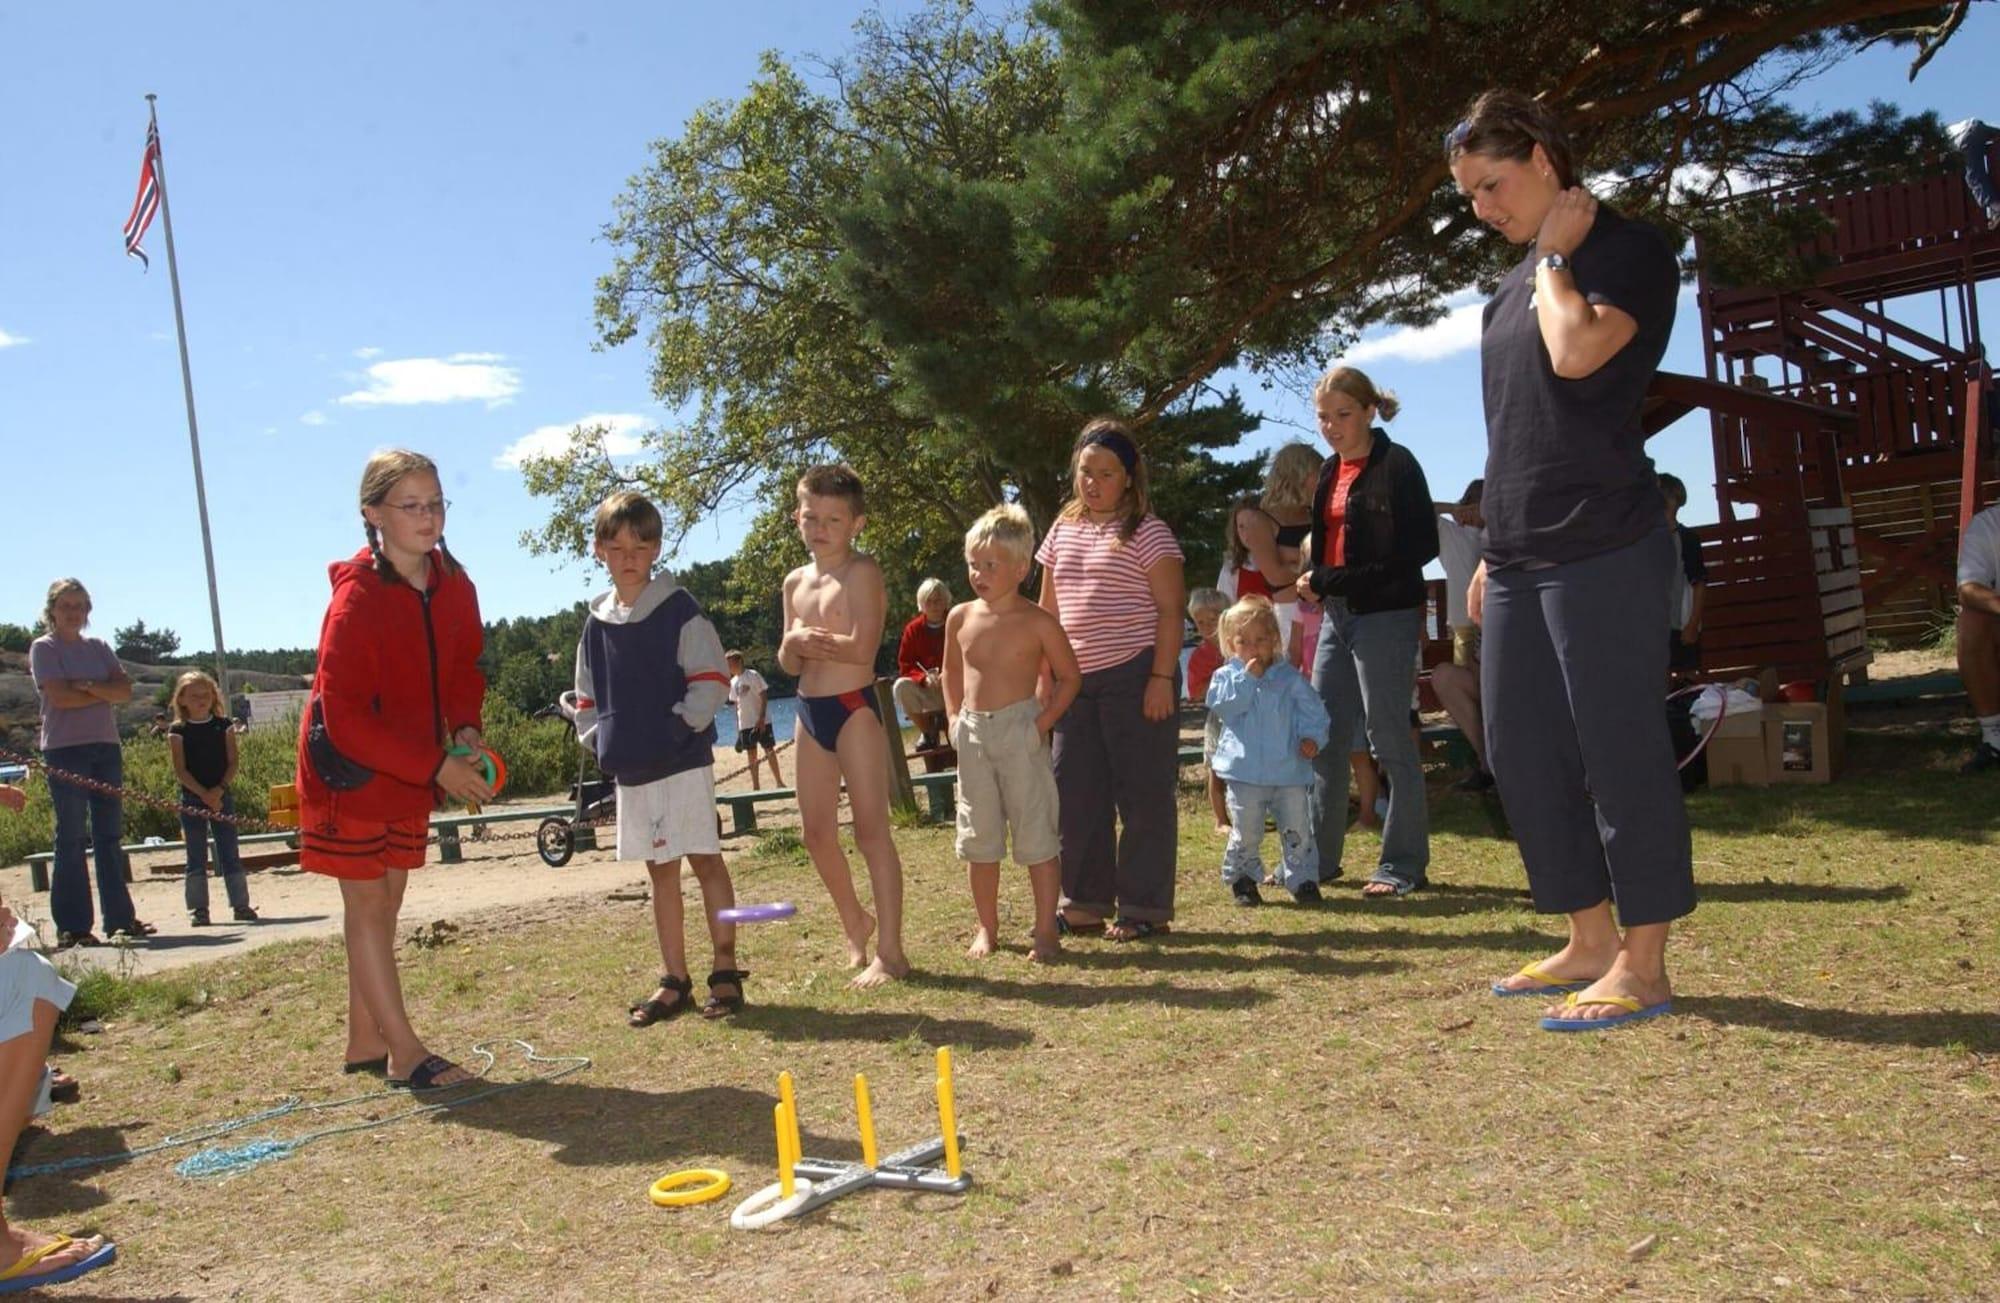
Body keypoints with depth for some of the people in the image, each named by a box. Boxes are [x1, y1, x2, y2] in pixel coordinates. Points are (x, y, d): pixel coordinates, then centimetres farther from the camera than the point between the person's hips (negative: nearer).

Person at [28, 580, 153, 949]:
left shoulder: (98, 647, 15)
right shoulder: (43, 648, 1)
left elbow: (125, 690, 2)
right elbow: (60, 696, -12)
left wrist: (88, 686, -12)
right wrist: (105, 692, -3)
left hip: (106, 746, 5)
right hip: (65, 750, -5)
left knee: (110, 836, 7)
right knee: (71, 839, -3)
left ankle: (120, 917, 11)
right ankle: (72, 926, 0)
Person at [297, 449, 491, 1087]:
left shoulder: (453, 585, -4)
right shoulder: (356, 598, -23)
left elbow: (463, 668, 9)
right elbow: (345, 719, -25)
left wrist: (465, 730, -10)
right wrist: (437, 767, -27)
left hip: (415, 767, 7)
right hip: (350, 769, -7)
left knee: (387, 899, 13)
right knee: (366, 900, 0)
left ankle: (365, 1040, 26)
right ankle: (404, 1051, 4)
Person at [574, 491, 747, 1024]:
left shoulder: (679, 610, -7)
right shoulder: (597, 624, 9)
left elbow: (711, 679, -9)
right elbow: (587, 697, 17)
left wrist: (683, 725, -18)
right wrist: (598, 741, 3)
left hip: (684, 761, -5)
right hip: (630, 769, 5)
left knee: (705, 860, -1)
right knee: (661, 871, 12)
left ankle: (725, 972, 8)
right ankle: (674, 982, 19)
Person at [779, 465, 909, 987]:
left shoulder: (862, 572, -9)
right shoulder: (796, 581, 13)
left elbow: (862, 648, -21)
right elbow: (789, 663, 13)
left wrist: (808, 638, -10)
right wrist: (793, 643, -10)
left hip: (855, 707, -8)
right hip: (810, 711, 8)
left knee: (871, 829, -7)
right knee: (817, 832, 13)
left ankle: (890, 950, 0)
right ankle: (855, 923, 34)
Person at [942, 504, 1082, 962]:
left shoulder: (1038, 622, -8)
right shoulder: (960, 618, 4)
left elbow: (1069, 677, 0)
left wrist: (1044, 722, -10)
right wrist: (955, 717, 8)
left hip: (1021, 731, -4)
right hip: (973, 735, 5)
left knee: (1036, 836, 0)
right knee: (978, 838, 11)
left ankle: (1047, 932, 9)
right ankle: (986, 928, 24)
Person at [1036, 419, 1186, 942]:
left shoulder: (1147, 532, -3)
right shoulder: (1062, 531, 14)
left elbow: (1170, 610, -7)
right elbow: (1048, 609, 17)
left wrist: (1162, 678, -15)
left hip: (1133, 675, -6)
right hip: (1076, 679, 6)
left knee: (1143, 794, 1)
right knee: (1074, 793, 9)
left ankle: (1144, 908, 11)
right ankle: (1085, 902, 22)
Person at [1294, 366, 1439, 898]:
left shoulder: (1395, 465, -9)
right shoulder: (1330, 472, 14)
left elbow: (1416, 548, -14)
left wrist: (1329, 581, -14)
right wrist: (1315, 580, 2)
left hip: (1386, 616, -8)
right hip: (1336, 615, 8)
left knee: (1390, 740, -2)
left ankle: (1405, 864, 9)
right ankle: (1319, 858, 18)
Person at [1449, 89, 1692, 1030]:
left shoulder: (1630, 252, -2)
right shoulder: (1519, 282, 20)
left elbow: (1577, 352, -22)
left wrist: (1554, 255, -5)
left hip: (1603, 546, -8)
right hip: (1521, 555, 9)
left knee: (1618, 749, -5)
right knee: (1520, 753, 9)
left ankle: (1643, 964, 5)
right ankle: (1590, 943, 20)